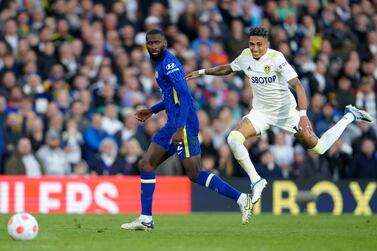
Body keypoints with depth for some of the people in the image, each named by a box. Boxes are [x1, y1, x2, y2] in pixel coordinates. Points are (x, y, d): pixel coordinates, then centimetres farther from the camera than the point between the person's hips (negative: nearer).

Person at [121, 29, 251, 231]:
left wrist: (180, 128, -28)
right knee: (146, 165, 8)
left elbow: (185, 97, -21)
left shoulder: (169, 63, -13)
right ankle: (145, 219, 11)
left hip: (184, 124, -10)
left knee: (195, 174, -11)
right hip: (173, 124, 10)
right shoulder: (159, 63, 17)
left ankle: (241, 199, -5)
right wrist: (152, 111, 30)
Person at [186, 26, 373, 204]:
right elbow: (228, 68, 17)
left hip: (286, 110, -4)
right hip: (260, 112, 4)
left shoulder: (276, 58, -23)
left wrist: (303, 114, -38)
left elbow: (297, 85, -28)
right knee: (233, 139, -21)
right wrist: (202, 72, 16)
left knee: (318, 148, 2)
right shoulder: (246, 56, -6)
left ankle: (349, 116, 27)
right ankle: (256, 180, -8)